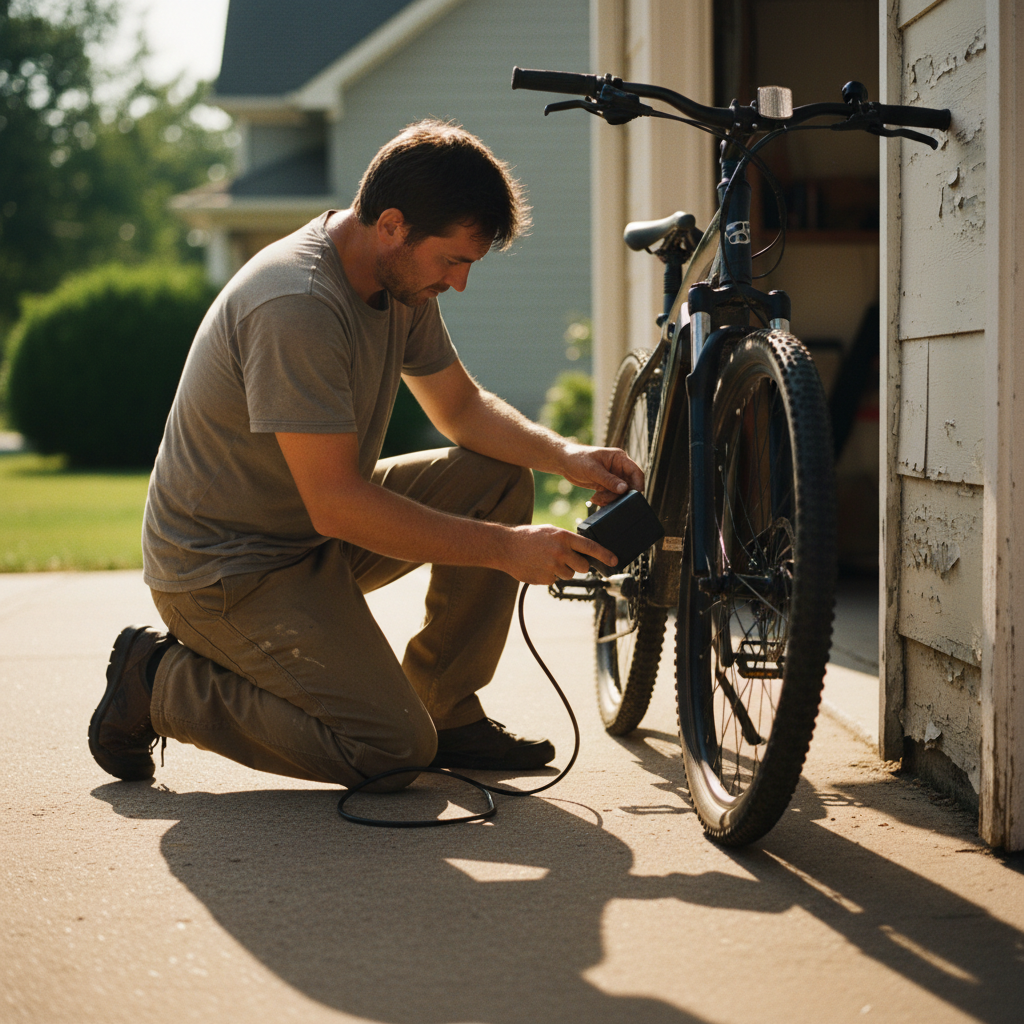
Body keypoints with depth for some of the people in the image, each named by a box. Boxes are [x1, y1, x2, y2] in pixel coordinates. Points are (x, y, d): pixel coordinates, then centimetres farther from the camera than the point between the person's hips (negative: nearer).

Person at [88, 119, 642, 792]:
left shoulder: (402, 277, -1)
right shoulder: (296, 306, -30)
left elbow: (461, 405, 11)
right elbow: (338, 506, -31)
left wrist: (568, 457, -8)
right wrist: (505, 548, -27)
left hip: (320, 530, 9)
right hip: (228, 568, -9)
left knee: (499, 478, -4)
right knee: (394, 751, -17)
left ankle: (447, 712, 7)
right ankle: (161, 683, 0)